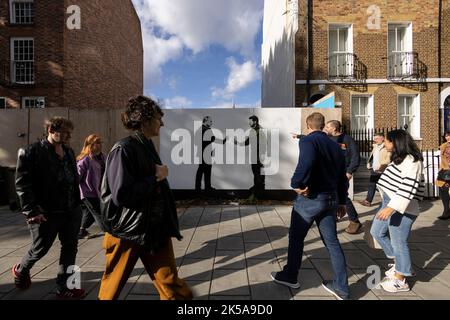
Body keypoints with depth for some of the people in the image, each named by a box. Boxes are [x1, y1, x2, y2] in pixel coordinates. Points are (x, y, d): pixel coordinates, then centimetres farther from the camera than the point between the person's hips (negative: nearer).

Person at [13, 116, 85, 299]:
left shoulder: (69, 152, 9)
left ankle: (64, 287, 22)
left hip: (71, 211, 6)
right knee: (40, 249, 15)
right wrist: (32, 211, -18)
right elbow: (22, 184, -13)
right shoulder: (31, 152, -10)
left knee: (70, 247, 8)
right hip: (46, 213, -5)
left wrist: (77, 204, 11)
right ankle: (21, 270, 47)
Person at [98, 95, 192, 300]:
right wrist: (156, 177, -18)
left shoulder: (148, 146, 8)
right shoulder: (123, 150, -18)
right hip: (127, 230, -6)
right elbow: (121, 195, -27)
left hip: (156, 228, 6)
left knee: (172, 285, 6)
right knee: (113, 284, 18)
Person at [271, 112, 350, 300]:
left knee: (296, 238, 11)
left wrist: (297, 184, -21)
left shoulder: (307, 140, -11)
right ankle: (341, 288, 21)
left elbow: (307, 162, -33)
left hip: (310, 199, -7)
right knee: (332, 242, 13)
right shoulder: (335, 146, 12)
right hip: (331, 198, 7)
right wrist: (342, 202, 21)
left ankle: (289, 277, 27)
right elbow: (342, 177, 14)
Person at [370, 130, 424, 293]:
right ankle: (400, 264, 33)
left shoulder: (411, 161, -17)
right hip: (389, 203, 10)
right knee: (376, 232, 17)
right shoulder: (399, 158, 14)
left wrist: (391, 207, -32)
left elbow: (408, 188, -26)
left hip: (402, 209, -10)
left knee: (398, 243, 2)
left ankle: (400, 280, 20)